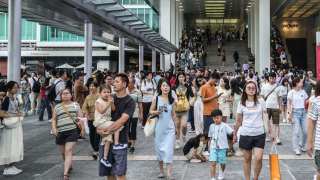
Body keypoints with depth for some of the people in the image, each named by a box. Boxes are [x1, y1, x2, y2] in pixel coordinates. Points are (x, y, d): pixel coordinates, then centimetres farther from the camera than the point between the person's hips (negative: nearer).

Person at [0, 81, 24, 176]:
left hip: (17, 124, 8)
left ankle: (12, 166, 22)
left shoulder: (15, 98, 7)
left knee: (16, 145, 12)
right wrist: (15, 115, -17)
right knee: (9, 146, -1)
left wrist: (19, 113, 2)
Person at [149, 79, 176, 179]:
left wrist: (176, 126, 14)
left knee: (169, 150, -5)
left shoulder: (172, 100, 2)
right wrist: (156, 112, -17)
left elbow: (173, 114, 11)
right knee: (159, 149, 9)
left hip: (170, 128, 0)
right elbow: (151, 111, 3)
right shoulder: (156, 99, -3)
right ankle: (161, 171, 25)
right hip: (159, 127, 0)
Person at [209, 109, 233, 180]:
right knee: (213, 163, -10)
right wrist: (209, 147, 16)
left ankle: (222, 173, 43)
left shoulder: (224, 126, -5)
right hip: (213, 147, 2)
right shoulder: (212, 126, 6)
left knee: (222, 163, 13)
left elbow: (231, 132, -15)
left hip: (222, 147, -2)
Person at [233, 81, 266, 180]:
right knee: (247, 159, 8)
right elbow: (239, 120, 8)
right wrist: (234, 134, 11)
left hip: (259, 134, 0)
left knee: (258, 158, -8)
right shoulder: (242, 103, 1)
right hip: (245, 134, 0)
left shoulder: (261, 101, 1)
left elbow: (265, 116, 4)